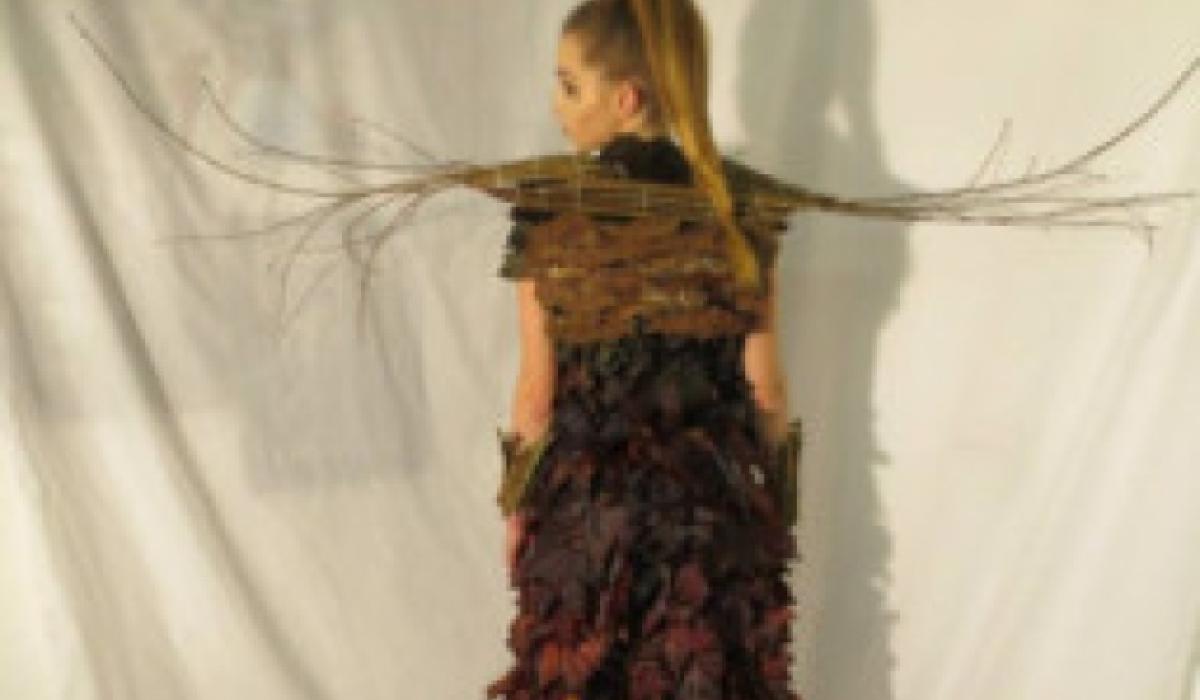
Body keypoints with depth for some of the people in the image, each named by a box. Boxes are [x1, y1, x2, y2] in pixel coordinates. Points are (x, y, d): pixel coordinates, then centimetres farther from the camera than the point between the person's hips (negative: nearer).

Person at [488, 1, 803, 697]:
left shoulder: (548, 210, -10)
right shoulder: (740, 208, -4)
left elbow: (538, 388, -6)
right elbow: (765, 384, -1)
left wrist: (516, 506, 7)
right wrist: (779, 499, 11)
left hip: (585, 506, -2)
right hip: (716, 499, 2)